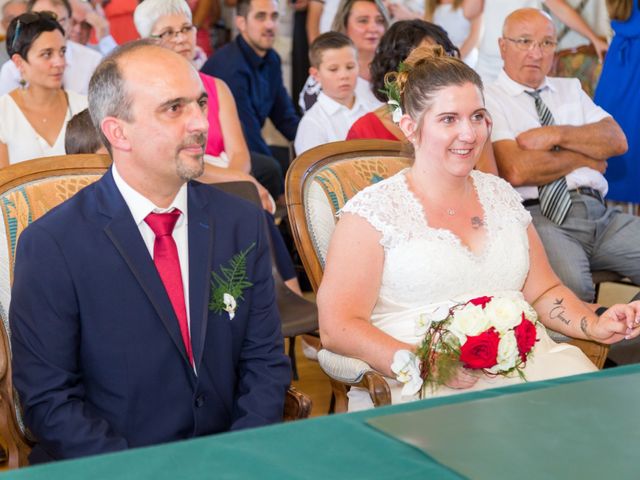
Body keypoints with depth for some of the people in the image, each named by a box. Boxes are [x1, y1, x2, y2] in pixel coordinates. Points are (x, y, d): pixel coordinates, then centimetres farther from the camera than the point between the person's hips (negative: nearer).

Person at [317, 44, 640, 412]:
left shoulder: (500, 194, 20)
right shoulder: (375, 209, 0)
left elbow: (544, 291, 23)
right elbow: (337, 327, -7)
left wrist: (595, 326, 3)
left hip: (529, 361, 6)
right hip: (430, 387, -6)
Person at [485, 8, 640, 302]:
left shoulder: (570, 90, 25)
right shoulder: (488, 100, 5)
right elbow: (516, 171, -11)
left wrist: (557, 135, -5)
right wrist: (584, 158, 4)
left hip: (598, 211, 6)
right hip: (536, 215, -6)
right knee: (571, 288, -36)